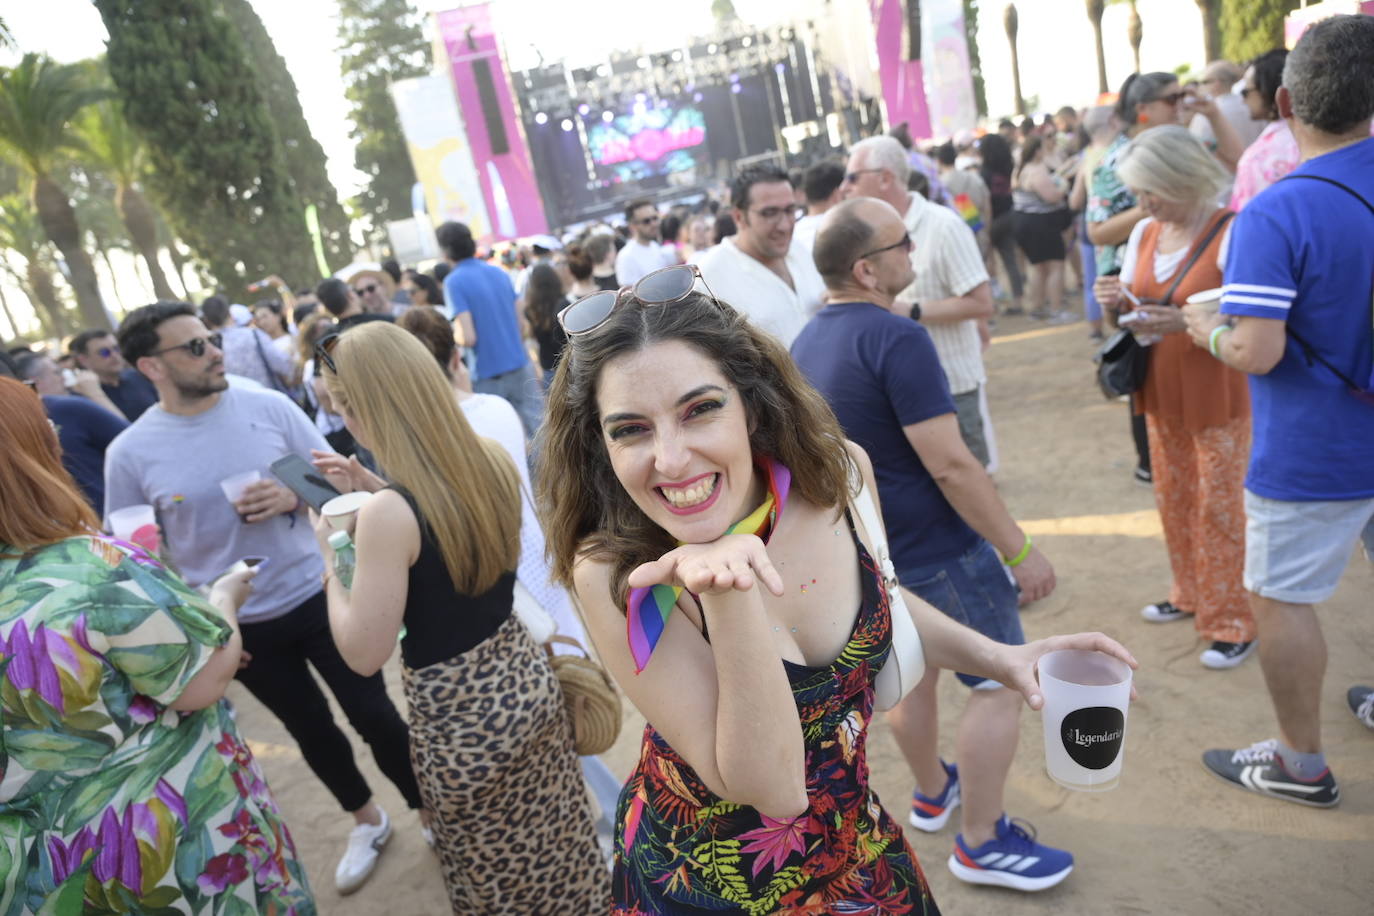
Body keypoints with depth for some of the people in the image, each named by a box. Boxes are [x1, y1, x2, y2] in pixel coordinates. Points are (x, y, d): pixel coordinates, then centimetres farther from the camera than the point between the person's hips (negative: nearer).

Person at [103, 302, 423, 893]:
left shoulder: (269, 406, -9)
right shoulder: (130, 453, -10)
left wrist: (294, 497, -21)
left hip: (320, 595, 0)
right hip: (240, 626, 1)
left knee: (375, 715, 7)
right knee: (311, 732, 18)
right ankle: (367, 821, 42)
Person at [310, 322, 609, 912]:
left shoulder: (387, 515, -28)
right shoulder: (493, 459, -7)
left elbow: (364, 654, -18)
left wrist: (331, 556, -6)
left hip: (460, 715, -6)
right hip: (525, 676, 7)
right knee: (559, 847, 29)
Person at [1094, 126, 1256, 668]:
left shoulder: (1230, 232, -16)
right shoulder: (1143, 233, 5)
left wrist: (1186, 322, -31)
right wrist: (1118, 303, -9)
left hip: (1217, 397, -6)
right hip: (1161, 394, 6)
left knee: (1219, 508, 2)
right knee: (1173, 500, 15)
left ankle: (1232, 622, 16)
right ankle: (1191, 595, 34)